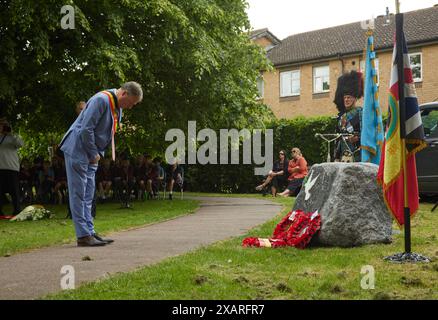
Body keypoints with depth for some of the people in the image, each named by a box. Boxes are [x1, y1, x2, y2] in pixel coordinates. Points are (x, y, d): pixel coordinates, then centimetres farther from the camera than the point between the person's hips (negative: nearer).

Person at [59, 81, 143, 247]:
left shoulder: (117, 108, 10)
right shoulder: (101, 100, -20)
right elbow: (86, 129, -24)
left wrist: (99, 154, 6)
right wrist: (94, 154, -15)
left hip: (92, 154, 10)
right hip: (78, 151, -10)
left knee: (88, 195, 11)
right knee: (78, 193, -6)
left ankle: (89, 232, 17)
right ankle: (83, 236, -5)